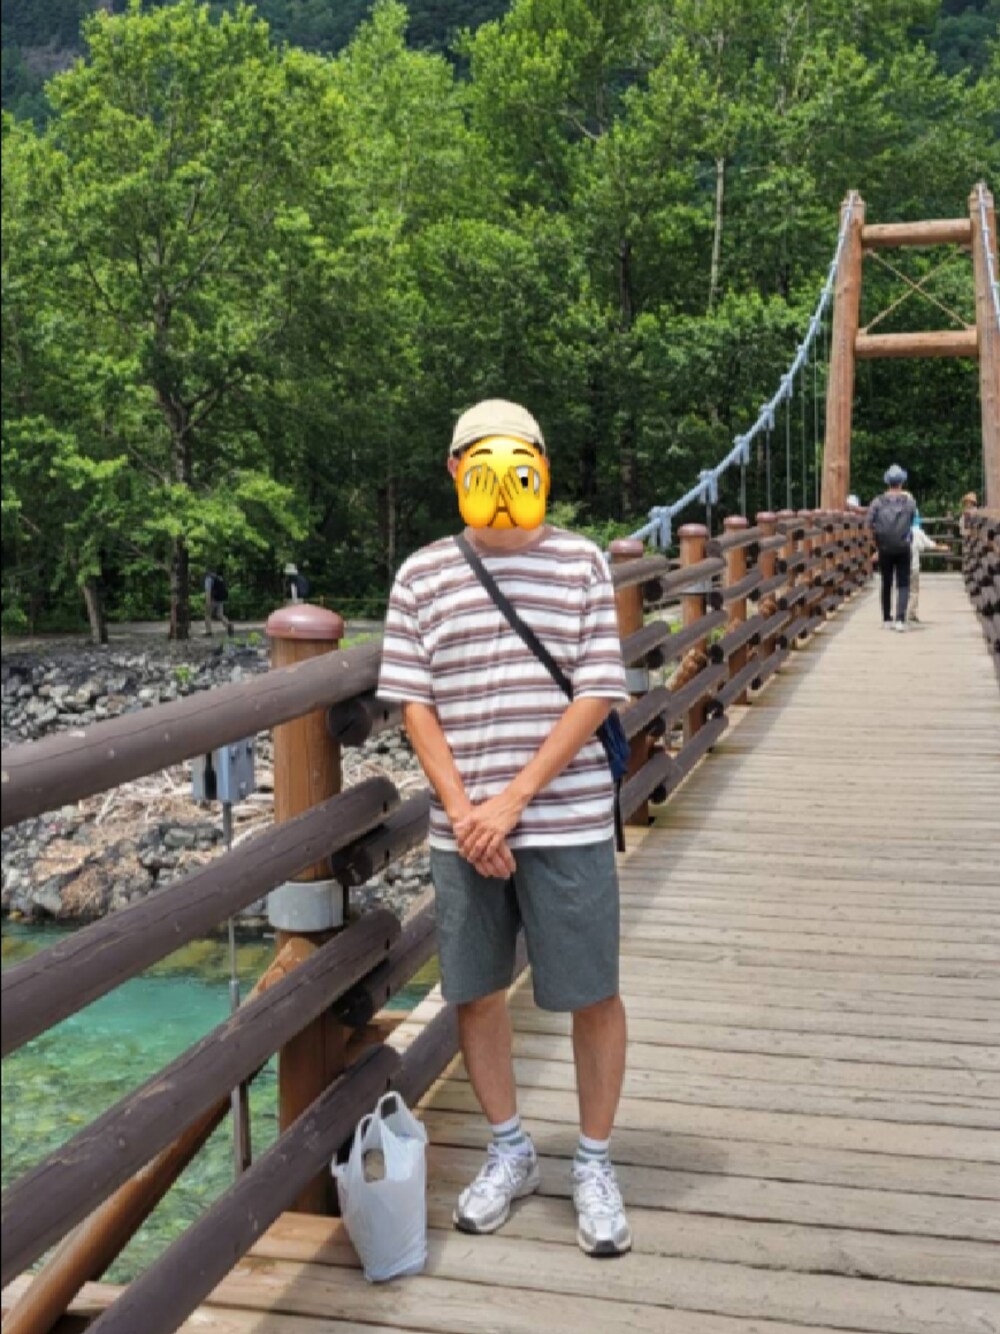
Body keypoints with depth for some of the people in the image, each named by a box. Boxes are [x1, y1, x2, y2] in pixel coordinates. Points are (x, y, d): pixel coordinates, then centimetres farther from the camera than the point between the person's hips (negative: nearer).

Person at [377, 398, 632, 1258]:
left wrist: (512, 800, -13)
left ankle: (595, 1164, 27)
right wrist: (463, 810, -10)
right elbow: (415, 705, 2)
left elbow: (598, 695, -6)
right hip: (463, 826, 2)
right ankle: (510, 1153, 34)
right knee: (476, 992, 12)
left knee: (592, 994, 5)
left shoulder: (581, 563, -1)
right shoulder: (423, 574, 4)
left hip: (567, 823, -2)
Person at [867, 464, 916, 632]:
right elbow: (912, 521, -4)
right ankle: (900, 619, -12)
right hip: (903, 548, -1)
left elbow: (870, 524, -6)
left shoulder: (878, 502, -5)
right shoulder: (909, 501, -6)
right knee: (903, 584, 2)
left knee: (886, 583, 13)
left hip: (884, 548, 1)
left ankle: (887, 620, 18)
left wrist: (877, 542, 6)